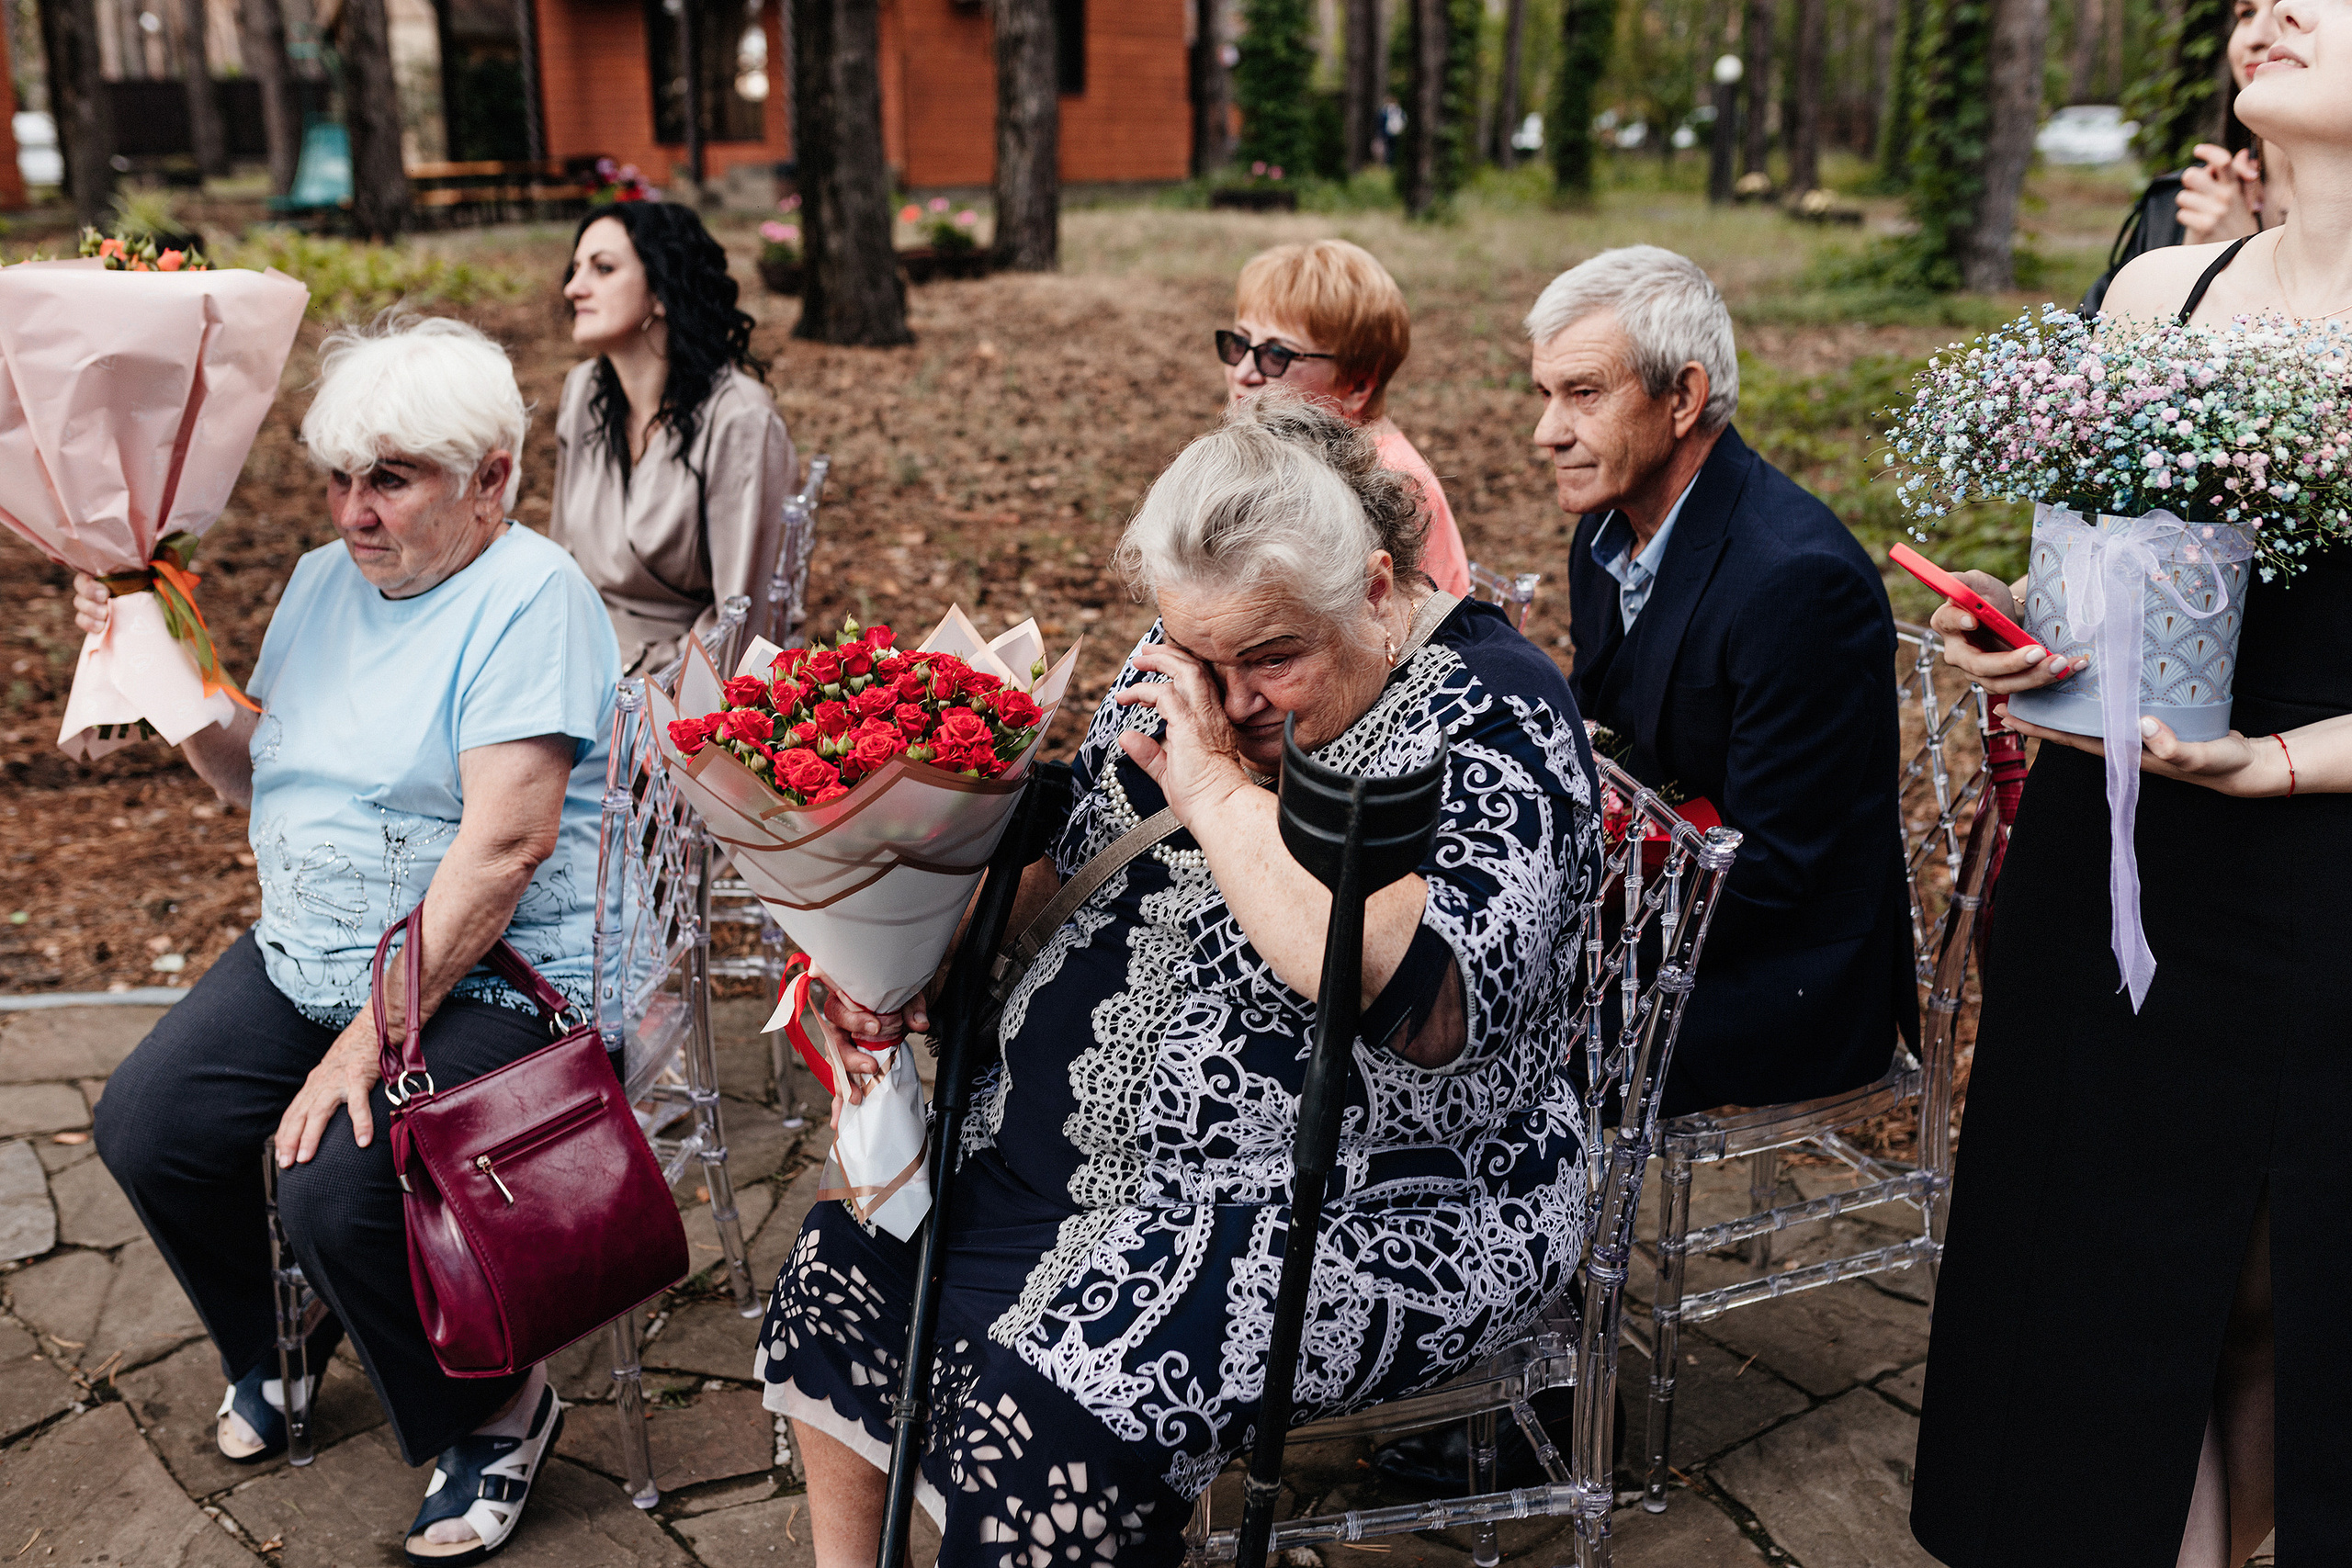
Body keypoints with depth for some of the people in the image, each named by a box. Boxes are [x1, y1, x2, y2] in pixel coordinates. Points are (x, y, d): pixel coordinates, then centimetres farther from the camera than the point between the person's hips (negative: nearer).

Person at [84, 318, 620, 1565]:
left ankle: (497, 1411, 5)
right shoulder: (326, 579, 10)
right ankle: (277, 1343, 29)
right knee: (143, 1126, -1)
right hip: (306, 957, 8)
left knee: (339, 1186, -25)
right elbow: (259, 778, 15)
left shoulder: (529, 598, -17)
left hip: (490, 983, -8)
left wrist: (374, 1037, -26)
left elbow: (501, 846, -25)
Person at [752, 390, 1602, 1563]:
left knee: (1050, 1408, -23)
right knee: (843, 1267, 4)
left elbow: (1424, 995, -36)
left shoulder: (1492, 717, -19)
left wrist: (1216, 785, -29)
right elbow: (1060, 853, 13)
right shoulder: (1194, 668, 2)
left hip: (1368, 1204, -7)